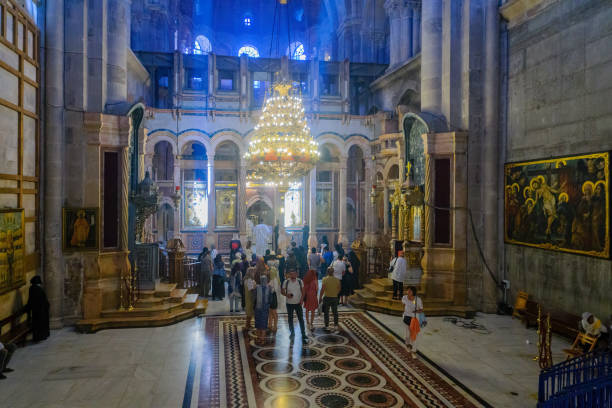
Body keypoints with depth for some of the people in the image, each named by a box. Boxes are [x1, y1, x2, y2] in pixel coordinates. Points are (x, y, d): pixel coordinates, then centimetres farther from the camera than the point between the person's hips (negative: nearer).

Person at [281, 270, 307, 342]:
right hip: (289, 303, 1)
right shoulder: (286, 282, -6)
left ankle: (303, 335, 4)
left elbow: (303, 291, 3)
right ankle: (292, 333, 28)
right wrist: (286, 295, -19)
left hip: (298, 303, -1)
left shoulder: (300, 281, -4)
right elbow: (282, 291, 1)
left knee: (301, 319, -3)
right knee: (290, 319, 11)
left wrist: (301, 299, -10)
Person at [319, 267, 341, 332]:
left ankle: (327, 326, 14)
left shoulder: (325, 279, -14)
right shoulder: (337, 279, -2)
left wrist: (320, 298, -8)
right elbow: (339, 289, 5)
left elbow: (322, 289, -16)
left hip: (327, 297, -3)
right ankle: (336, 326, 17)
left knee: (326, 312, 10)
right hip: (335, 298, 3)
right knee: (335, 312, 14)